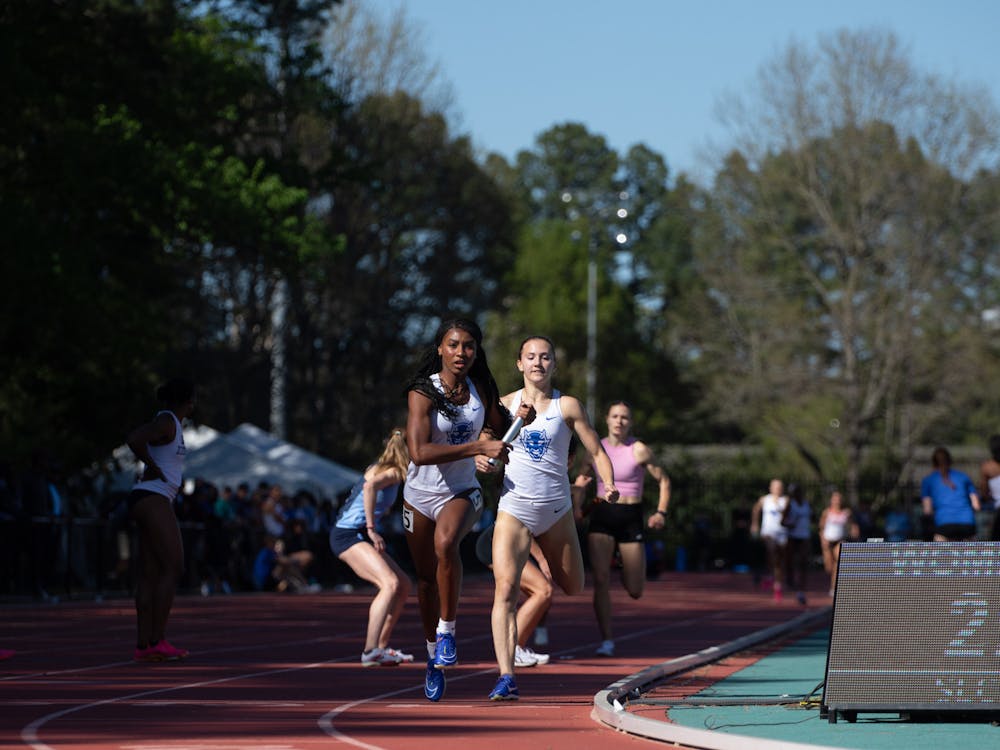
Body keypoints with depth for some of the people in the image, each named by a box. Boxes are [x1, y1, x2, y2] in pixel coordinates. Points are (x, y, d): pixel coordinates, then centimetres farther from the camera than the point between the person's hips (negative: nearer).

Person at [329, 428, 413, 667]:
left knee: (404, 585, 13)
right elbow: (370, 486, -33)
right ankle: (370, 651, -32)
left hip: (360, 537, 11)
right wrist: (372, 529, -31)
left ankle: (381, 647, 17)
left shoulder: (385, 469, 17)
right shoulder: (391, 472, -13)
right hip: (348, 535, -11)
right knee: (391, 584, -26)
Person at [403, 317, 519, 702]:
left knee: (445, 542, -32)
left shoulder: (481, 389, -3)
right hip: (421, 493, -1)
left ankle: (447, 631, -18)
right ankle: (434, 658, 29)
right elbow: (419, 452, -30)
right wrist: (478, 448, -34)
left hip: (463, 491, 1)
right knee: (426, 579, 9)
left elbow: (499, 428, 17)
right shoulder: (422, 393, -17)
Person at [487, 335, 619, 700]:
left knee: (573, 589, 13)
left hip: (556, 511, 1)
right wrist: (480, 459, -11)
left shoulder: (568, 406, 0)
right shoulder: (505, 404, 4)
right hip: (513, 510, -1)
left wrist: (608, 485, -18)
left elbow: (596, 452, -1)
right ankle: (506, 677, -21)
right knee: (506, 587, -19)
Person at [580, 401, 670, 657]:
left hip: (631, 518, -1)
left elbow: (663, 481, 5)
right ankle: (607, 641, -8)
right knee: (600, 580, -15)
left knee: (635, 591, 3)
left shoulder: (639, 450, -4)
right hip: (602, 517, 1)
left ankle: (623, 561, 40)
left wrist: (661, 513, -6)